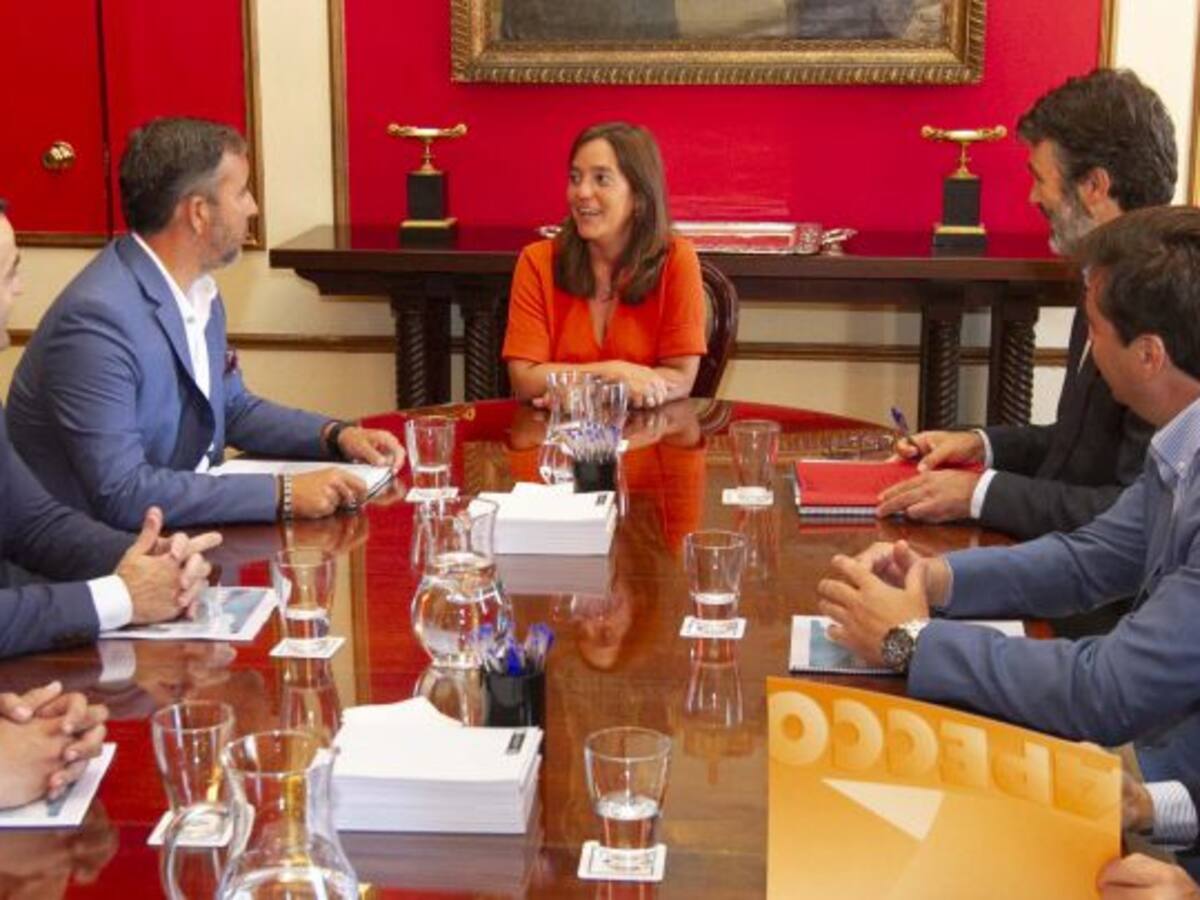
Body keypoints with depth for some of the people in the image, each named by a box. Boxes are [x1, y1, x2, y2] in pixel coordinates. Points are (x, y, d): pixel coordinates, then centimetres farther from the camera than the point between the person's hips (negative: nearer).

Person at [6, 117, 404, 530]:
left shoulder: (198, 293, 4)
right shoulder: (97, 316, -21)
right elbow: (121, 492, -25)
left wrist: (336, 435, 4)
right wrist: (284, 493, -26)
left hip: (182, 532, 8)